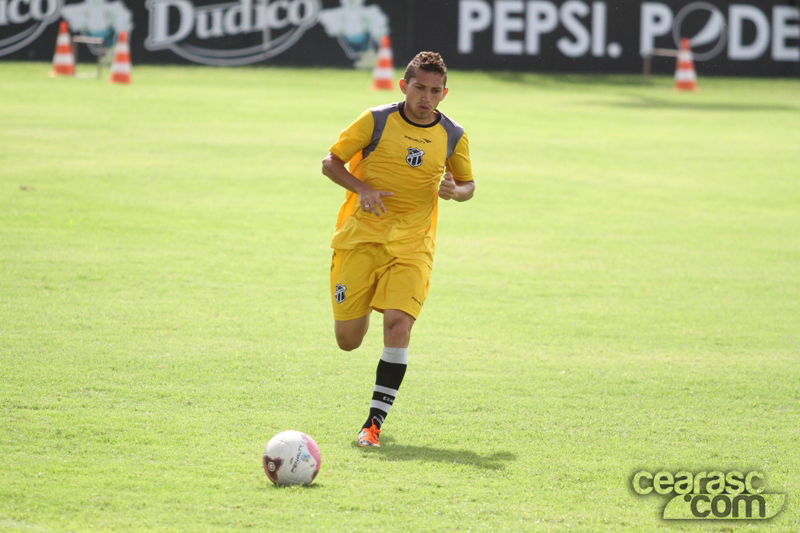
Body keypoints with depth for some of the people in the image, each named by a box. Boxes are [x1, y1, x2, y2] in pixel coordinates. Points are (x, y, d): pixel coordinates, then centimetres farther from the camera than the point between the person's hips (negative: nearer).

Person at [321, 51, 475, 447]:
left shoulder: (453, 137, 2)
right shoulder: (376, 121, -5)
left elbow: (468, 184, 16)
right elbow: (331, 162, 1)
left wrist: (454, 191, -8)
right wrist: (361, 189, -16)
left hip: (411, 246, 1)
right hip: (360, 236, 0)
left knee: (398, 326, -19)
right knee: (348, 340, 1)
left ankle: (375, 421, -13)